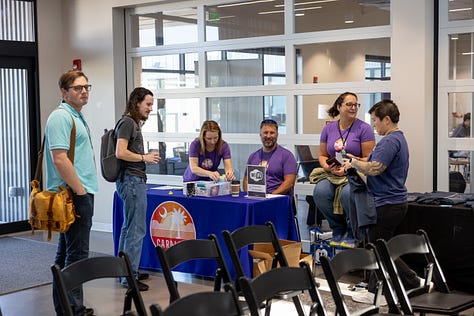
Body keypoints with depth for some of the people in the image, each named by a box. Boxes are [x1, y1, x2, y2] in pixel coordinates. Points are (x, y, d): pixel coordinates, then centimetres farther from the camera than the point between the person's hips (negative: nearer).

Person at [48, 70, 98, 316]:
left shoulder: (77, 117, 18)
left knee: (65, 253, 15)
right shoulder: (61, 117, -13)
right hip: (74, 195, -10)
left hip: (79, 194, 10)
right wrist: (81, 191, -18)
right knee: (76, 255, -6)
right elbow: (59, 159, -22)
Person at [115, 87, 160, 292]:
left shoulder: (134, 123, 19)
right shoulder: (127, 122, -12)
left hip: (134, 180, 11)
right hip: (132, 180, -11)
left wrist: (146, 157, 9)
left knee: (129, 227, 16)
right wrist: (144, 157, -11)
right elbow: (120, 152, -21)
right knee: (136, 229, -8)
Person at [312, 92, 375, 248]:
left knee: (347, 193, -35)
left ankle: (352, 234, -9)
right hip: (332, 174, 4)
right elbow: (322, 155, 17)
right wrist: (328, 167, -5)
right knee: (320, 192, -26)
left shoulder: (363, 128, -2)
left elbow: (368, 159, -6)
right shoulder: (328, 128, 12)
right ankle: (338, 230, -3)